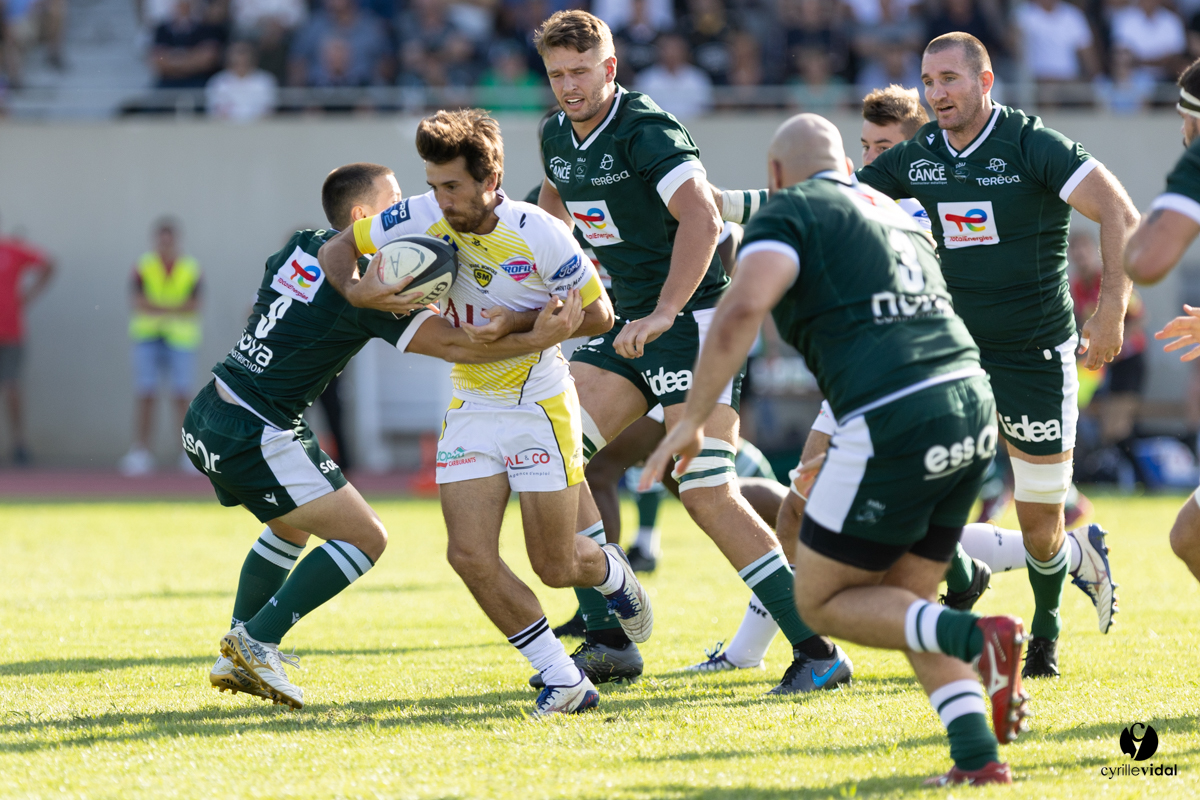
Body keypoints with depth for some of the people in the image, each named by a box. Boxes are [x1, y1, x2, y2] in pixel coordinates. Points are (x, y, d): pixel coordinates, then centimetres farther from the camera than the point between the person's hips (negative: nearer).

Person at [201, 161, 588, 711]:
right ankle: (256, 643, -4)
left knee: (292, 525, 30)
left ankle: (236, 656, 27)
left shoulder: (302, 248, 7)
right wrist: (538, 340, -27)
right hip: (256, 435, -9)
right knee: (364, 538, -3)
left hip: (207, 418, 9)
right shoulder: (359, 292, -15)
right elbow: (451, 345, -19)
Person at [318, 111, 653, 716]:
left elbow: (597, 315, -10)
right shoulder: (424, 218, -10)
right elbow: (339, 248, 2)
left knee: (554, 567, 0)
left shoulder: (538, 235, -20)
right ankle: (563, 680, -1)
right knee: (470, 555, -12)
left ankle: (613, 575, 39)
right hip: (470, 410, 4)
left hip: (540, 406, -4)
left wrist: (520, 322, -22)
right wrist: (356, 290, -19)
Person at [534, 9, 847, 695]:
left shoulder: (646, 131, -18)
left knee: (708, 494, -16)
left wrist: (662, 314, -38)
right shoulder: (559, 137, 9)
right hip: (631, 325, 9)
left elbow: (701, 215, -31)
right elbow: (554, 207, 30)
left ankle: (818, 650, -10)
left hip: (694, 320, -9)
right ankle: (607, 638, 3)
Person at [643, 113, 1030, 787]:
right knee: (904, 603, 20)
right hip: (973, 406, 7)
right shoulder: (895, 211, 27)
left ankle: (977, 640, -14)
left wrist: (693, 420, -9)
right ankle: (979, 756, 4)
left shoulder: (789, 211, 3)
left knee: (822, 602, 8)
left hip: (892, 422, -7)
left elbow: (742, 309, -13)